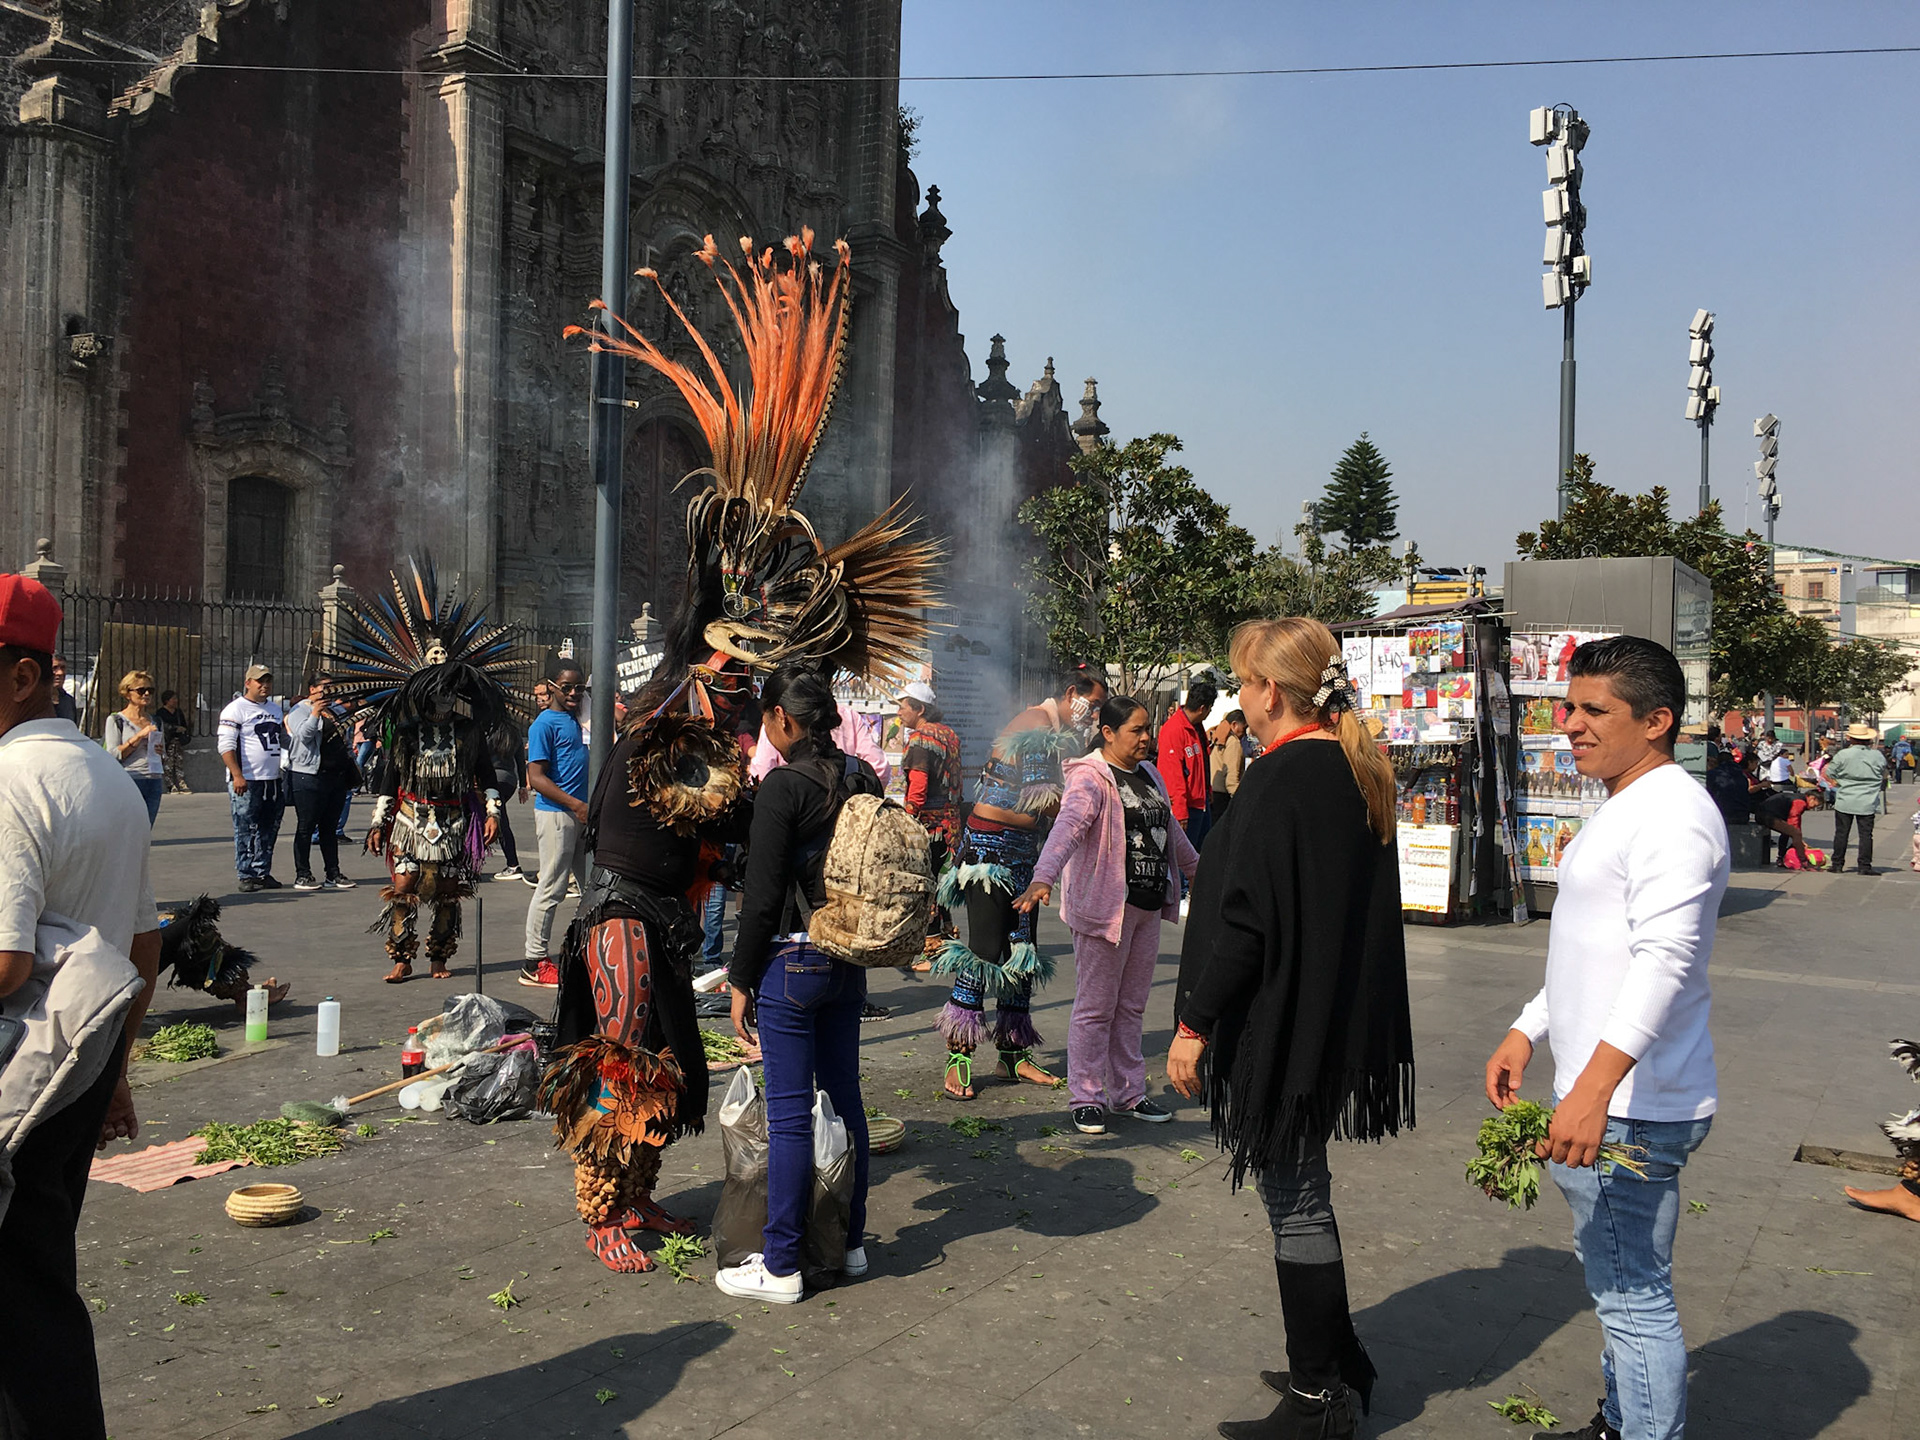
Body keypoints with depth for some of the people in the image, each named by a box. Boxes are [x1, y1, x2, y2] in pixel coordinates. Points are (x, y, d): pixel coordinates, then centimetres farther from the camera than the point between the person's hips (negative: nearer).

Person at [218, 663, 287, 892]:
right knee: (245, 831, -3)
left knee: (268, 831, 10)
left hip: (273, 780, 7)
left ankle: (262, 873, 17)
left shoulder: (274, 709, 18)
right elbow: (226, 745, -12)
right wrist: (237, 775, -19)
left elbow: (284, 740, 30)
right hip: (247, 782, -7)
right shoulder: (235, 709, -5)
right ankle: (246, 876, 1)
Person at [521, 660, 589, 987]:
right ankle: (533, 962, 3)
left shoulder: (578, 718, 14)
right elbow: (537, 777, -16)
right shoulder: (544, 723, -10)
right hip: (556, 814, -9)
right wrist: (576, 805, -21)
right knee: (551, 886, -5)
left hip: (582, 813, 9)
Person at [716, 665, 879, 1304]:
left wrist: (741, 983, -7)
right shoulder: (864, 779, 6)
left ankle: (781, 1266, 10)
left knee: (789, 1112, 0)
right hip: (848, 963, 7)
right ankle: (850, 1241, 28)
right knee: (845, 1097, 16)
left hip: (792, 962, -7)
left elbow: (762, 897, -15)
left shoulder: (784, 785, -15)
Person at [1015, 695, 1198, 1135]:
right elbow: (1067, 826, -30)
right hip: (1104, 906, -8)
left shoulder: (1149, 776, 15)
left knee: (1131, 1007, 15)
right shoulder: (1091, 779, -13)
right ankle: (1086, 1099, 10)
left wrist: (1195, 868, 42)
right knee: (1096, 1008, 0)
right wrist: (1043, 878, -45)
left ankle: (1127, 1093, 26)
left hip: (1148, 907, 8)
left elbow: (1170, 830, 31)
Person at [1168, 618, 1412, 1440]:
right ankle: (1338, 1358, 35)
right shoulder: (1360, 771, 8)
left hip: (1280, 1025, -9)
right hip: (1340, 1021, 9)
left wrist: (1194, 1023, -15)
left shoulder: (1280, 779, -20)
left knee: (1294, 1202, 3)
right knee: (1301, 1191, 22)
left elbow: (1244, 919, -23)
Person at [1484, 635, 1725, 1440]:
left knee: (1633, 1297, -3)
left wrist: (1595, 1085, -37)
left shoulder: (1673, 815, -18)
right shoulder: (1623, 809, 17)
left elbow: (1665, 957, -30)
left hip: (1630, 1109, -11)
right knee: (1618, 1282, 24)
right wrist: (1526, 1033, 20)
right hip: (1598, 1099, 11)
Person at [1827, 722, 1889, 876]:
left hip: (1845, 802, -1)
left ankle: (1837, 864, 11)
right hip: (1868, 804, 1)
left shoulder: (1843, 755, -8)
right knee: (1866, 834, 4)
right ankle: (1865, 866, 3)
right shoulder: (1877, 756, -2)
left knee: (1841, 833, 7)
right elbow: (1884, 775, 15)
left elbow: (1829, 774, 1)